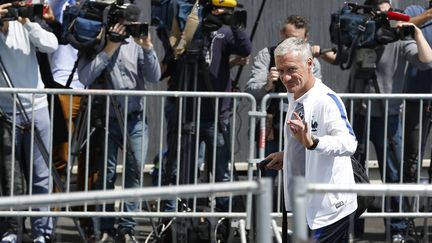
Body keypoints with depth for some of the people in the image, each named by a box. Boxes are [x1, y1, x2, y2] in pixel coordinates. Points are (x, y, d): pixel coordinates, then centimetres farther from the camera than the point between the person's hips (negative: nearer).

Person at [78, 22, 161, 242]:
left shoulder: (134, 44, 5)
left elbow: (154, 77, 1)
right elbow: (85, 77, -15)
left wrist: (147, 48, -13)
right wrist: (109, 49, -17)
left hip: (135, 121, 2)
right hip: (105, 121, -2)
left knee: (135, 172, -3)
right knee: (105, 174, -1)